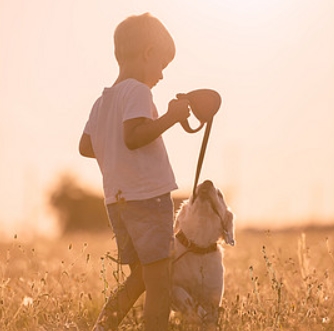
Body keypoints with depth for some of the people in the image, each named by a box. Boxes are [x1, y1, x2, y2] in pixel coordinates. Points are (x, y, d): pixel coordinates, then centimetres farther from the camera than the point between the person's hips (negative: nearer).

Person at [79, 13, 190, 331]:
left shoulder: (102, 100, 16)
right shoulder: (137, 91, -9)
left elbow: (85, 146, 19)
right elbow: (133, 136, -23)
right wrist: (171, 117, -19)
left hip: (117, 199, 9)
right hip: (148, 196, -9)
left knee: (140, 276, 17)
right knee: (159, 281, -4)